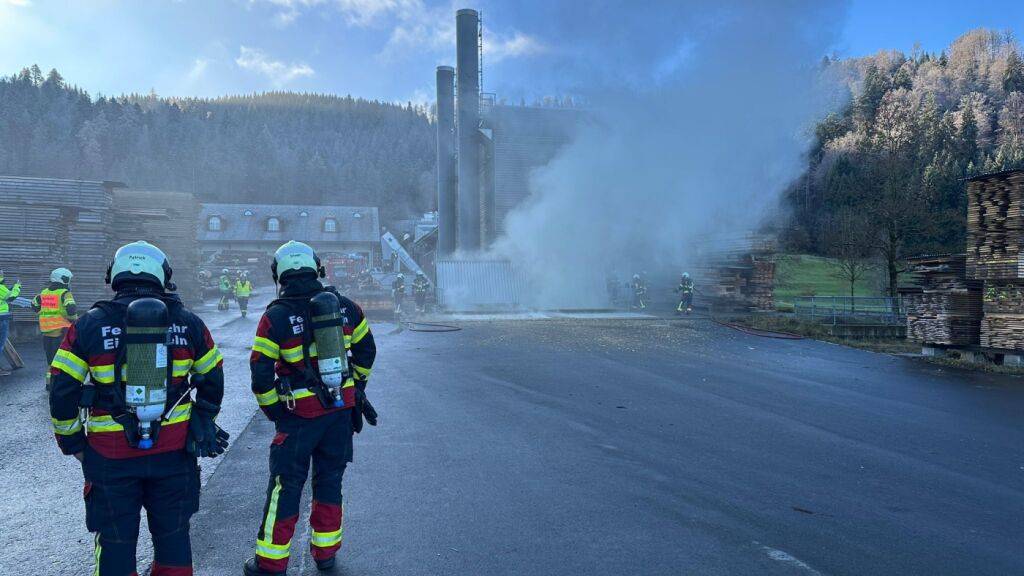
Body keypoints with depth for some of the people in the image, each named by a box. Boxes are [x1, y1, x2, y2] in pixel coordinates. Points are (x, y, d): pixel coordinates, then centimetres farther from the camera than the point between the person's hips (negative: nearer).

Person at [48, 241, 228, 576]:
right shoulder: (187, 322, -1)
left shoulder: (89, 324, -5)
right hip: (173, 449, 1)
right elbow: (213, 379, 7)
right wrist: (203, 422, 21)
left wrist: (72, 441, 9)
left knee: (116, 542, 15)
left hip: (111, 456, -1)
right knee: (173, 535, 18)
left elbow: (62, 390, -4)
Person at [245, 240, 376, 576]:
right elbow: (366, 349, 9)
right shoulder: (344, 306, 0)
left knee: (286, 485, 9)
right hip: (342, 408, 4)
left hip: (300, 414, -4)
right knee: (330, 479, 17)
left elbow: (260, 371, -11)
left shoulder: (275, 316, -11)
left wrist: (271, 409, 3)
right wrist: (357, 386, 22)